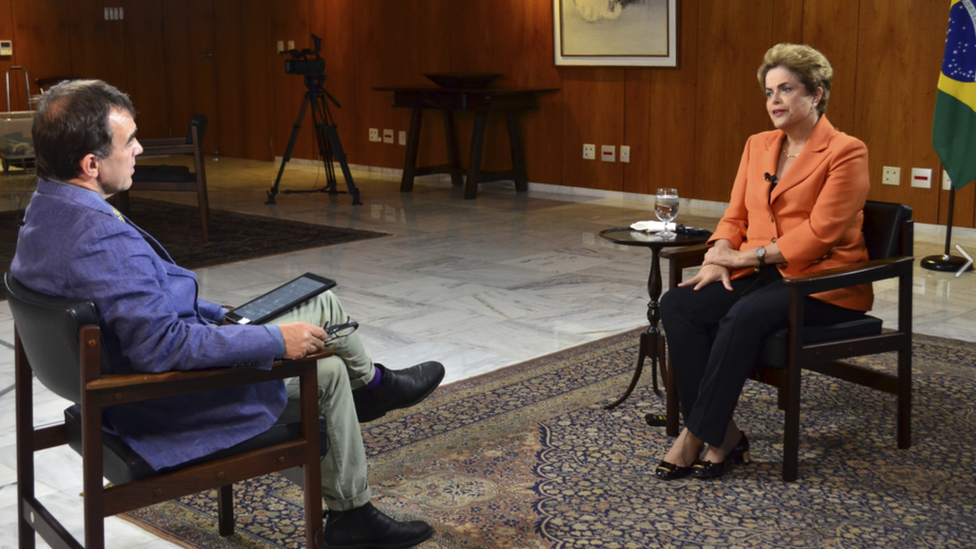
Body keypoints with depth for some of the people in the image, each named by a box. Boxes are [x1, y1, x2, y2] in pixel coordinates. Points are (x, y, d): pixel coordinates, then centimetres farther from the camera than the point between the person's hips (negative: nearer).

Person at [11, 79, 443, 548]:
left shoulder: (45, 211, 1)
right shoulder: (104, 240, -33)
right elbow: (163, 345, -33)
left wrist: (218, 316, 14)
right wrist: (276, 340, -26)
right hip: (170, 407, -9)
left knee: (328, 369, 17)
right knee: (321, 308, 4)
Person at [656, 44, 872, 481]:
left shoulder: (845, 152, -7)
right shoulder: (758, 146, 15)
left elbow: (818, 233, -15)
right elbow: (735, 215, 14)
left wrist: (747, 255, -15)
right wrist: (718, 257, -7)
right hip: (762, 275, 7)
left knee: (743, 317, -35)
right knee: (677, 305, -20)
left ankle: (698, 437, -23)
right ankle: (724, 435, -19)